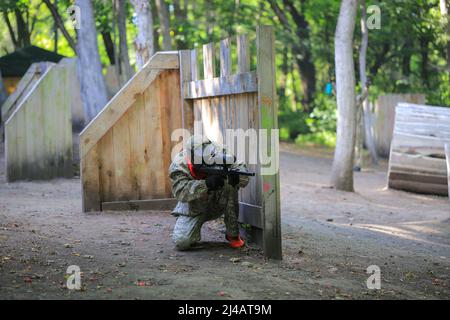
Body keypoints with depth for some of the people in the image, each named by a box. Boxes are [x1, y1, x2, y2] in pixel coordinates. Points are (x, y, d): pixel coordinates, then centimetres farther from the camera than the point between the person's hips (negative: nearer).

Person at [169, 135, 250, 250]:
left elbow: (244, 178, -24)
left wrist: (235, 177, -49)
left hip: (217, 204, 2)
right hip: (193, 208, -2)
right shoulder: (179, 166, -22)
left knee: (229, 187, -30)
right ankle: (194, 229, 15)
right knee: (181, 242, -23)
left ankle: (232, 234, -15)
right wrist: (206, 184, -50)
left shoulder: (219, 153, -19)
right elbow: (180, 190, -37)